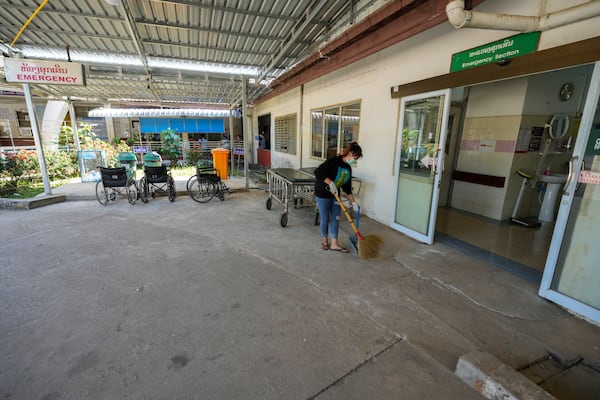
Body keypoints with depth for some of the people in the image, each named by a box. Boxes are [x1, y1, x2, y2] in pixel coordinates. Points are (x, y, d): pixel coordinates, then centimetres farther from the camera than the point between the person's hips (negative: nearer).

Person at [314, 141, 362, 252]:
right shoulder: (334, 161, -19)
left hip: (335, 195, 7)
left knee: (336, 218, 7)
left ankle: (334, 244, 16)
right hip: (323, 194, -7)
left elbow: (347, 188, 8)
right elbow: (318, 172, -24)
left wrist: (353, 202, 5)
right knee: (325, 219, 3)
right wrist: (330, 183, -28)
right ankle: (324, 240, 25)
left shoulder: (348, 168, 5)